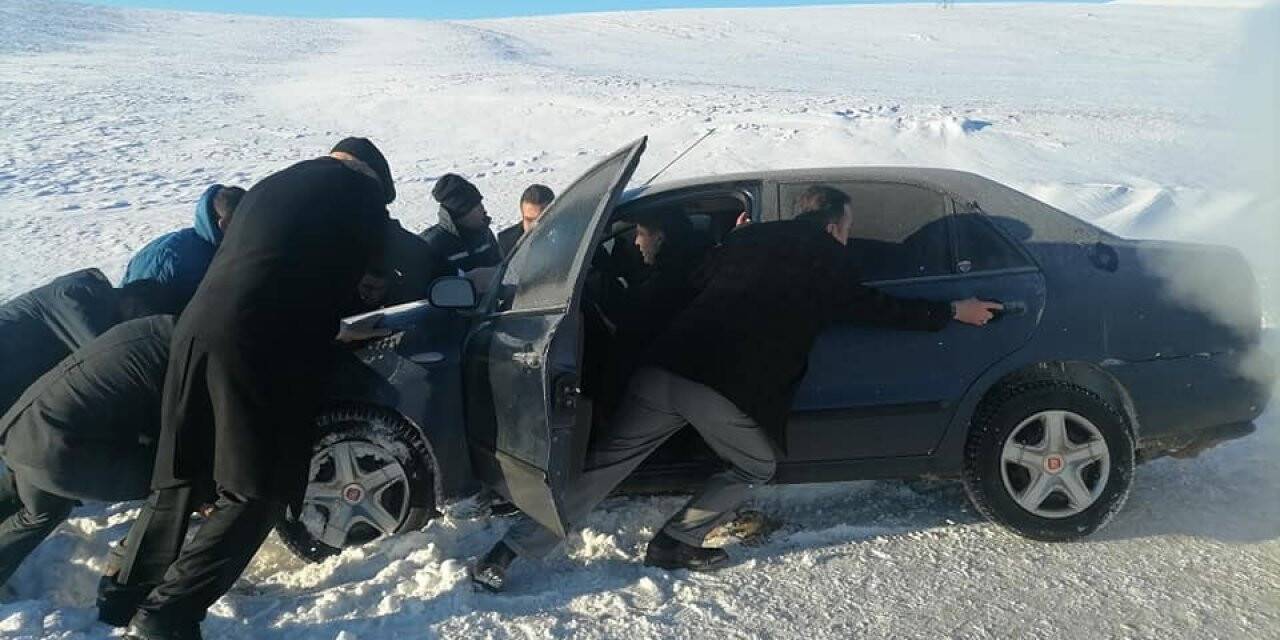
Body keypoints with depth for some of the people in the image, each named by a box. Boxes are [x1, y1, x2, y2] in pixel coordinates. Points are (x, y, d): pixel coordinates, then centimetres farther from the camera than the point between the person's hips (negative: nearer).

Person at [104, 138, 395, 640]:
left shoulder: (271, 184, 27)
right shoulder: (361, 194, 10)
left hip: (196, 326, 7)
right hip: (266, 345, -7)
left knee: (183, 471, 20)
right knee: (256, 490, 2)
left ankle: (130, 589, 25)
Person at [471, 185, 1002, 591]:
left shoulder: (750, 237, 22)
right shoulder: (825, 262, 9)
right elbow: (873, 309, 18)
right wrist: (951, 313, 29)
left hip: (664, 369, 5)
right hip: (729, 393, -5)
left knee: (602, 466, 12)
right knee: (755, 468, 24)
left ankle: (506, 555, 11)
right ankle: (675, 544, 21)